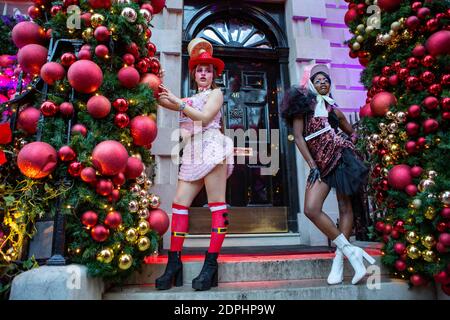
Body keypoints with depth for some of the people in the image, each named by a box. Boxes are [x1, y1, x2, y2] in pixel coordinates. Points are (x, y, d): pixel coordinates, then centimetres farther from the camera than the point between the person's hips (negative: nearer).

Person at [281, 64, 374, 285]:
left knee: (345, 207, -4)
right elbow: (298, 136, -2)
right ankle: (350, 250, -4)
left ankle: (339, 258, 4)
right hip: (320, 163, -1)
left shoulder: (334, 110, 17)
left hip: (340, 156, 2)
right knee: (311, 209, -15)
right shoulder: (303, 103, 8)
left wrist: (350, 147, 10)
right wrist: (312, 166, -7)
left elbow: (352, 133, 30)